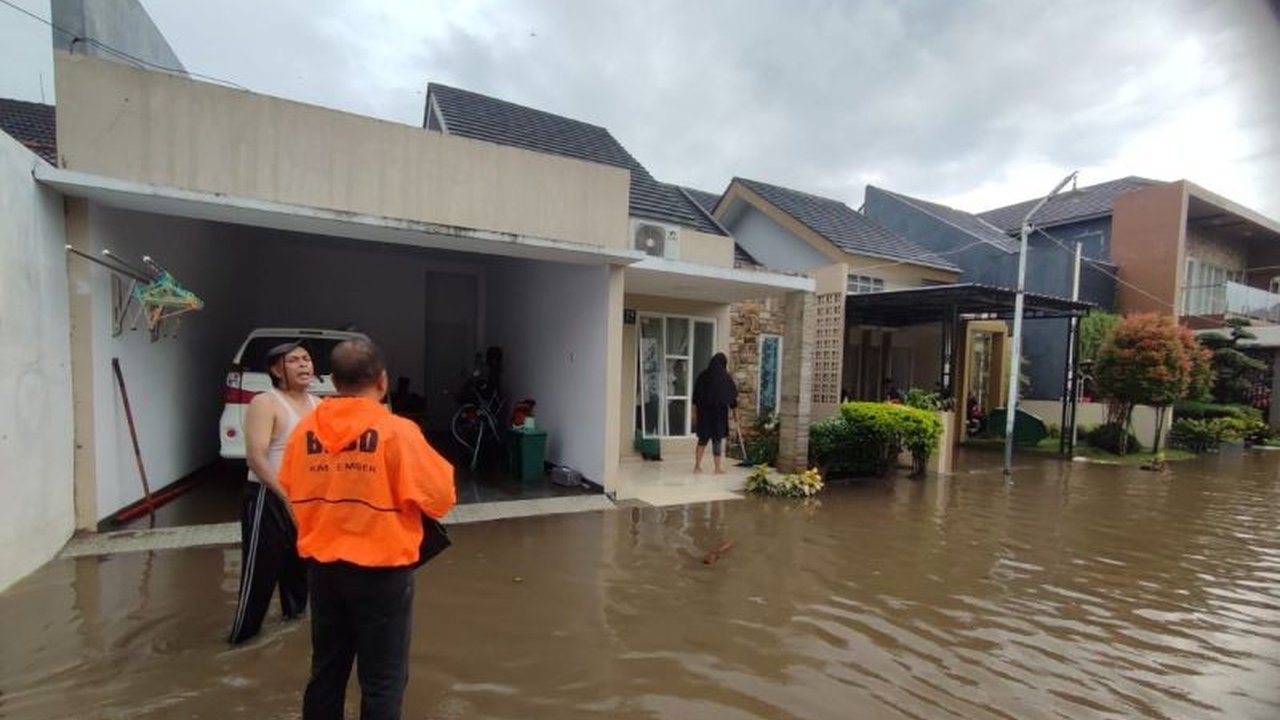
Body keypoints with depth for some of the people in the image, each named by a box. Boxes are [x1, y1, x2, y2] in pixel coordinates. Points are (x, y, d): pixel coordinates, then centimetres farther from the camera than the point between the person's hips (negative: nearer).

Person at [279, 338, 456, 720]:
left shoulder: (305, 429, -3)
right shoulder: (396, 431, -18)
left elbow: (291, 492, 9)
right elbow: (440, 498, -14)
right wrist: (441, 470, 6)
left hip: (322, 567, 5)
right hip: (381, 570, -5)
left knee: (326, 670, 23)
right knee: (382, 679, 11)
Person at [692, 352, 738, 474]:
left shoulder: (703, 376, 2)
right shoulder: (725, 377, -8)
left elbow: (696, 395, 5)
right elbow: (733, 394, 5)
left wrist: (695, 412, 12)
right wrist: (734, 403, 26)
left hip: (703, 411, 4)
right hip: (719, 411, -3)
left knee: (703, 438, 12)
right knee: (717, 439, 4)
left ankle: (697, 466, 13)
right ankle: (718, 468, 11)